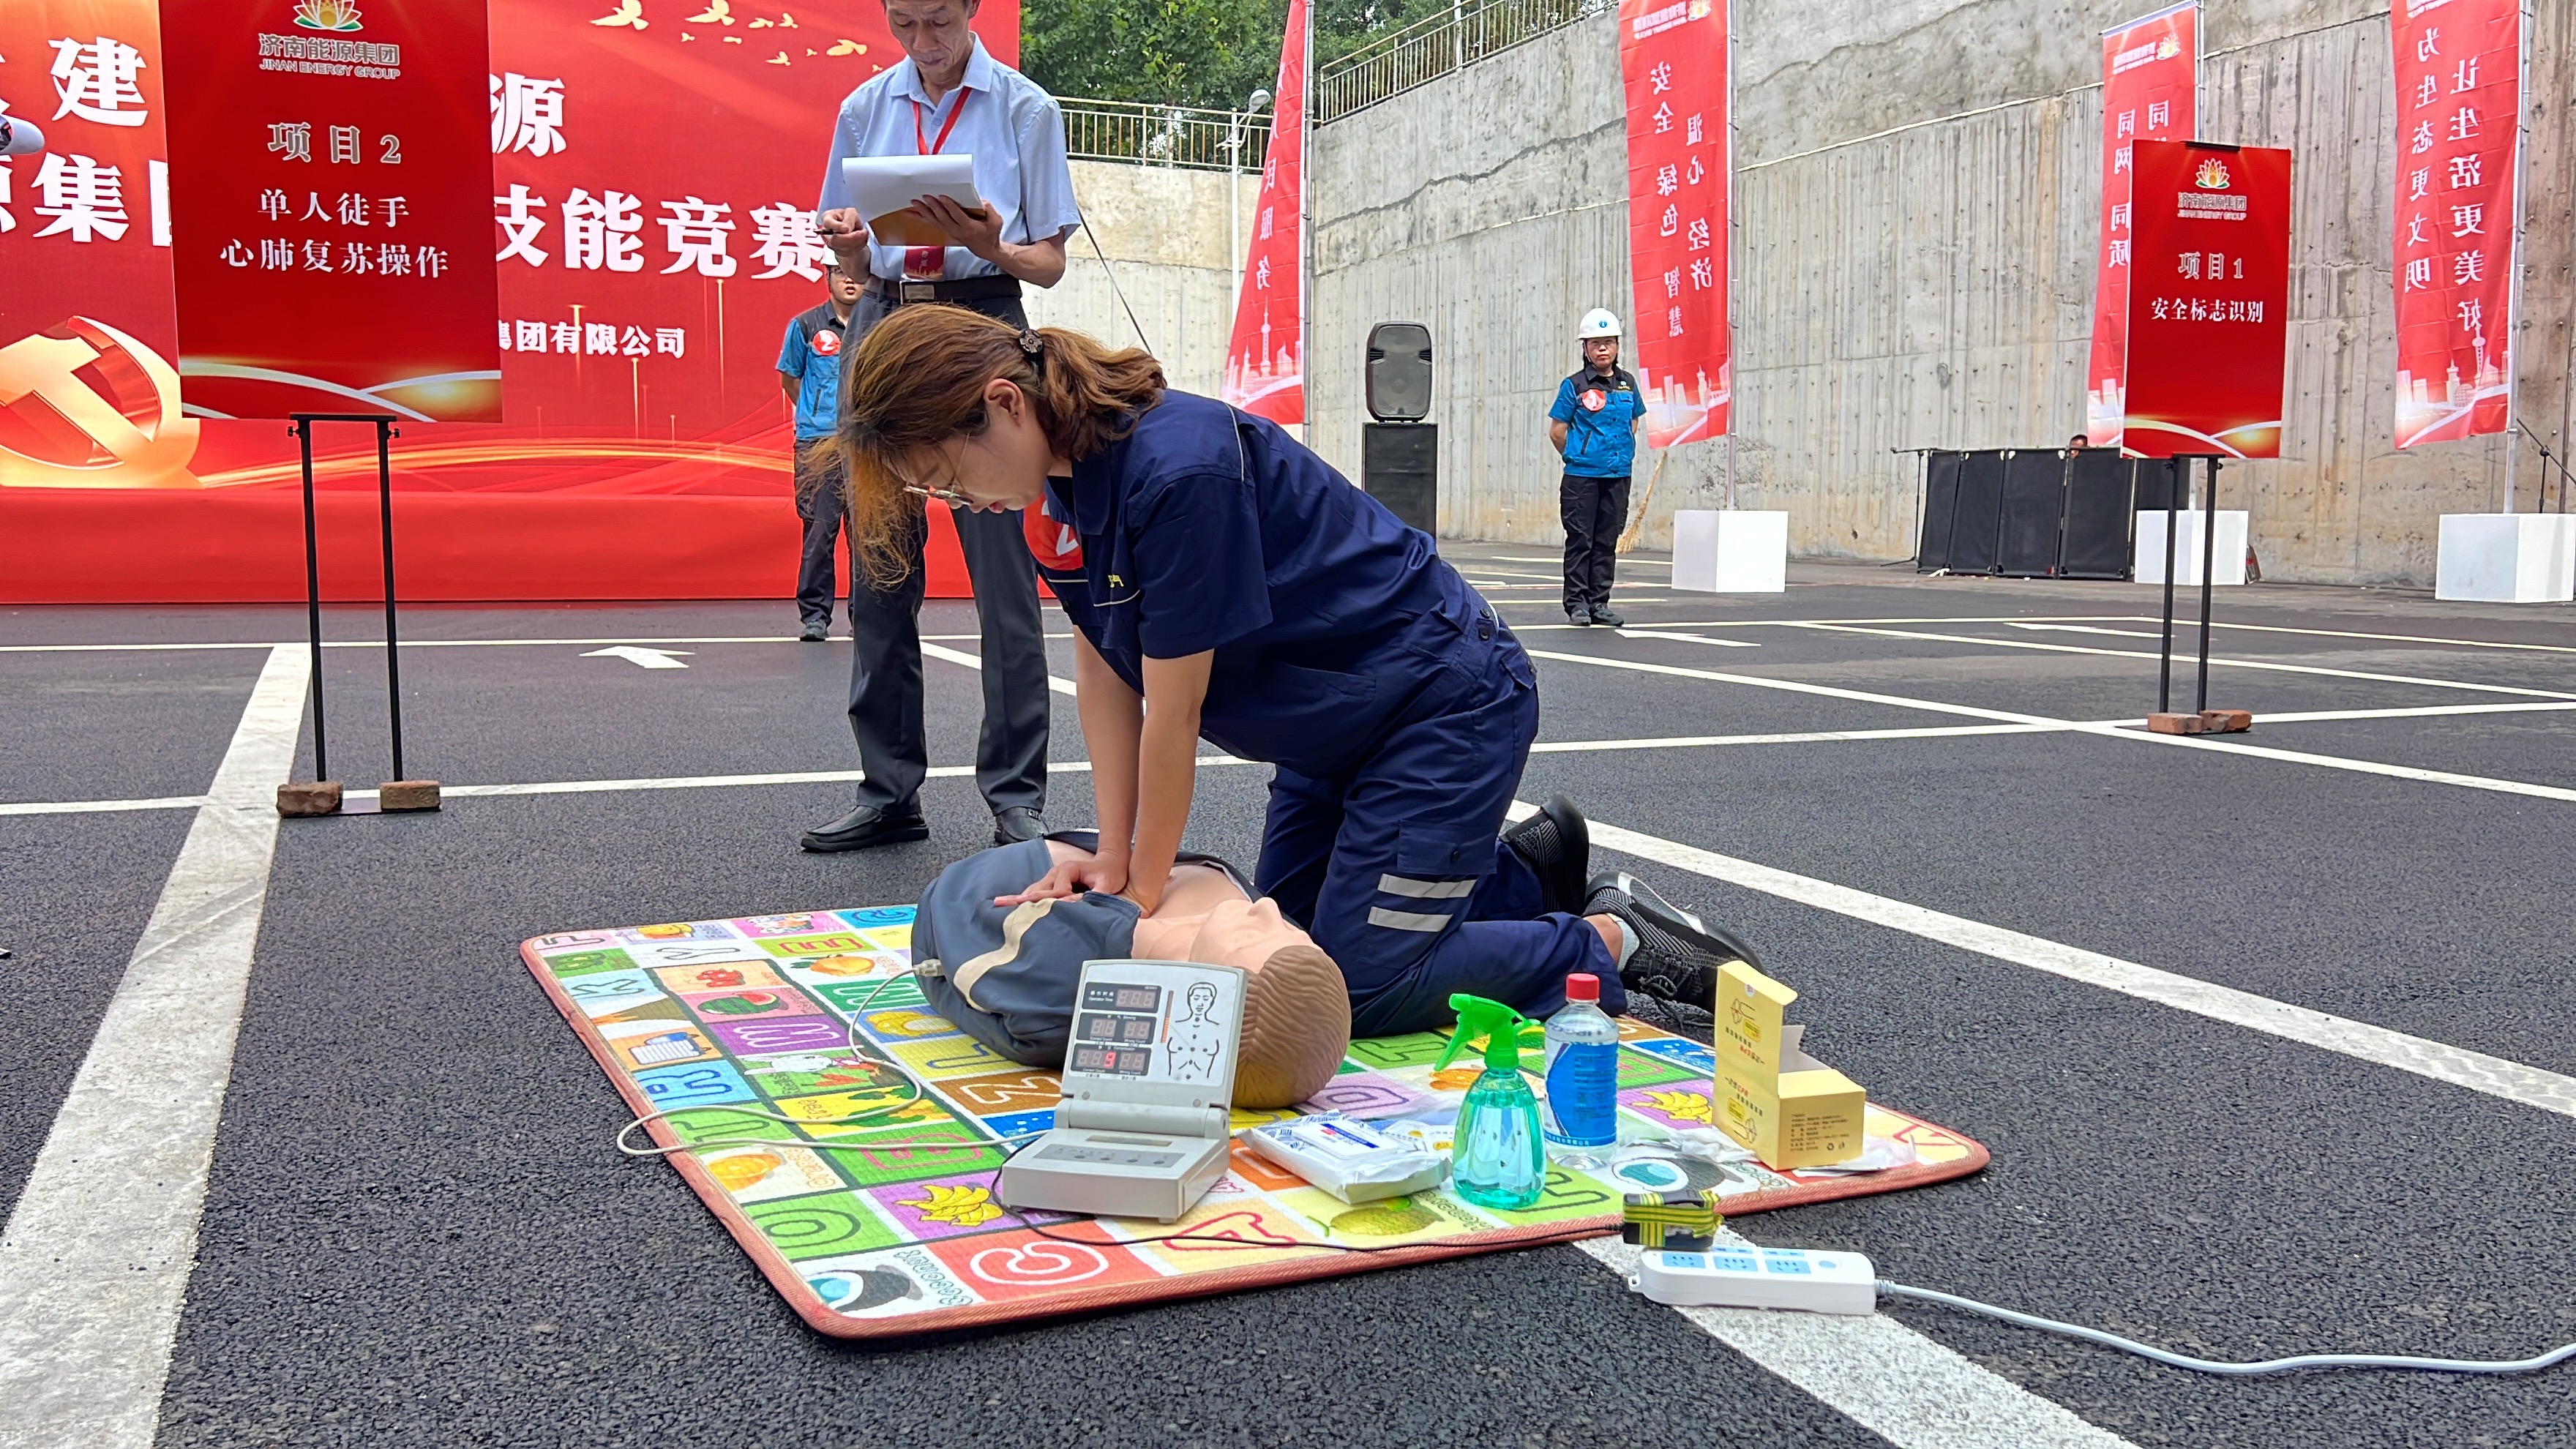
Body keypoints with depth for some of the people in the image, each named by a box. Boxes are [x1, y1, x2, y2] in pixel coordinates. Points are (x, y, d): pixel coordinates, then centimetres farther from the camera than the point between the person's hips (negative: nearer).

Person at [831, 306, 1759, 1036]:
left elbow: (1173, 713, -25)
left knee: (1356, 987, -10)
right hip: (1337, 724, 9)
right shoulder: (1064, 474, -5)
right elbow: (1103, 678, -2)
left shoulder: (1178, 469, -33)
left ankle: (1612, 944, 8)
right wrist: (1115, 857, -6)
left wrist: (1147, 890, -13)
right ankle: (1525, 870, 30)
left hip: (1446, 702, -9)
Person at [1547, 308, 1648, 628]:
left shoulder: (1627, 384, 9)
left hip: (1618, 477, 4)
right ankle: (1577, 604, 4)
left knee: (1607, 542, 8)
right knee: (1580, 541, -1)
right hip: (1581, 477, -4)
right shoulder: (1574, 386, -4)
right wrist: (1578, 457, 6)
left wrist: (1623, 454, 14)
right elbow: (1557, 431, -1)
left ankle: (1599, 603, 14)